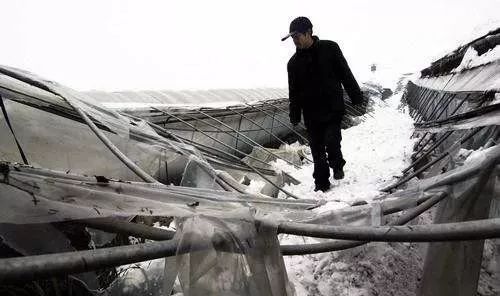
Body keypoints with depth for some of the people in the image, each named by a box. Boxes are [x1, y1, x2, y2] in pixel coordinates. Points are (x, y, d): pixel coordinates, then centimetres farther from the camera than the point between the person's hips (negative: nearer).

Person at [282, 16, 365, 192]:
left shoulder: (329, 48, -2)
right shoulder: (294, 62, 4)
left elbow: (346, 74, 1)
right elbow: (293, 92, 10)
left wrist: (357, 98, 0)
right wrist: (295, 116, 7)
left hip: (333, 109, -2)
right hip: (311, 114, 3)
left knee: (331, 141, -14)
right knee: (317, 151, 5)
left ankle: (337, 166, 17)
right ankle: (321, 183, 18)